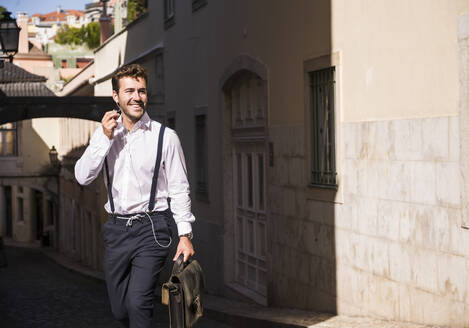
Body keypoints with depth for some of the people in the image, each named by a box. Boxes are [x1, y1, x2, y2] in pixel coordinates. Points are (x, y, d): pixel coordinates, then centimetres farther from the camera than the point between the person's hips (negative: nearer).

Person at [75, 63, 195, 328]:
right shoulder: (104, 134, 7)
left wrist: (185, 234, -6)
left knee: (138, 302, -18)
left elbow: (179, 188, -1)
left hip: (151, 229, -4)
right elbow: (83, 177, -4)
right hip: (116, 228, 4)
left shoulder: (165, 137, -3)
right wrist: (105, 137, -12)